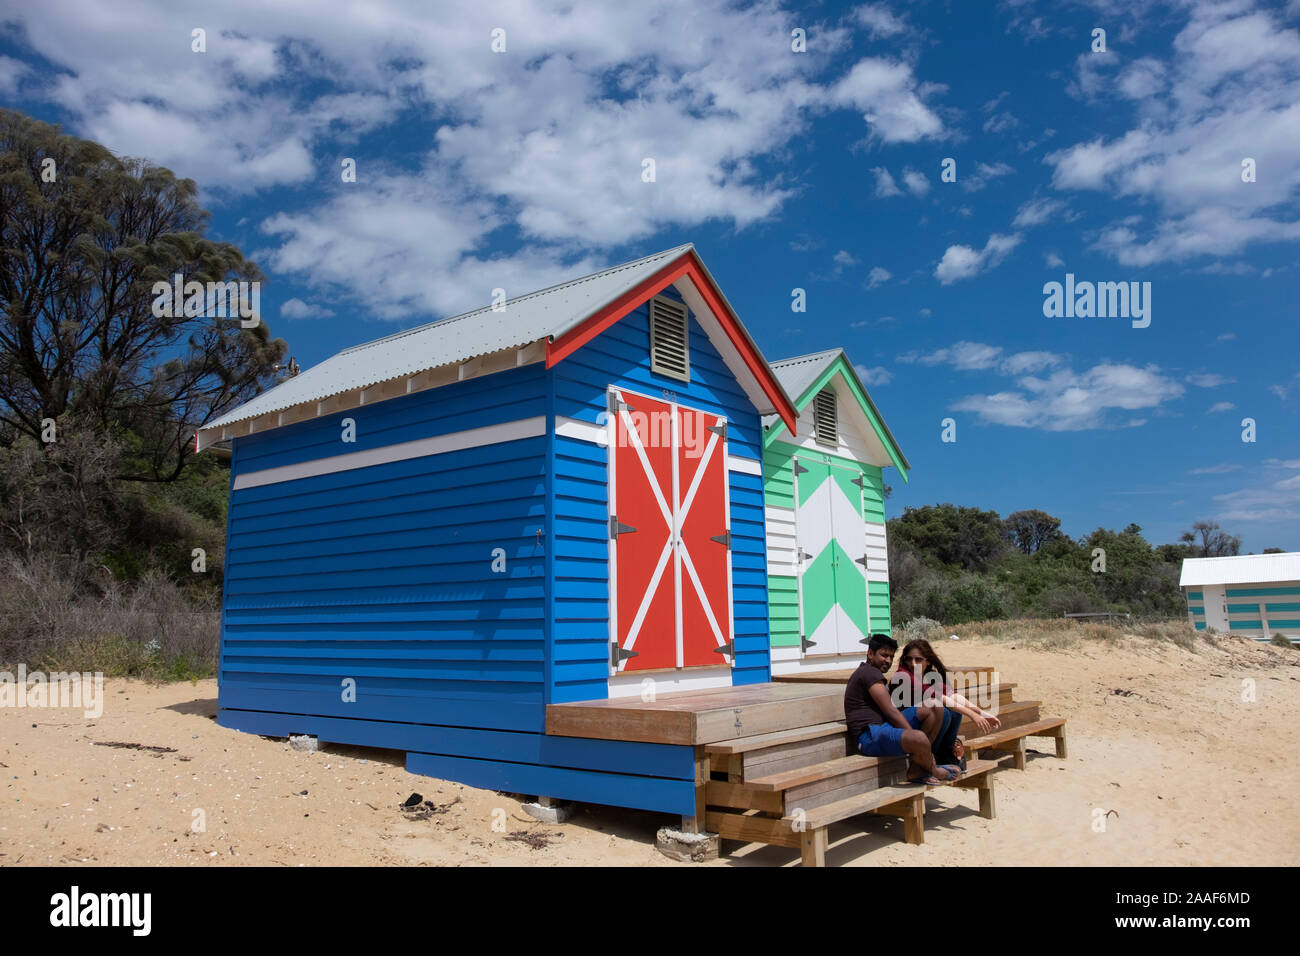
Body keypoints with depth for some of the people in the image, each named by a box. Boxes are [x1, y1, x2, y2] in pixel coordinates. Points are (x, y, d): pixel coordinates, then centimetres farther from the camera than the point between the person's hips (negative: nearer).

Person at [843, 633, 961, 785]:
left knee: (935, 709, 4)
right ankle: (934, 771, -2)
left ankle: (916, 770, -1)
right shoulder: (871, 673, -9)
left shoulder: (866, 672, 26)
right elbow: (890, 711, -16)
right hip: (870, 735, -11)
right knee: (919, 739, -38)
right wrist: (915, 737, -17)